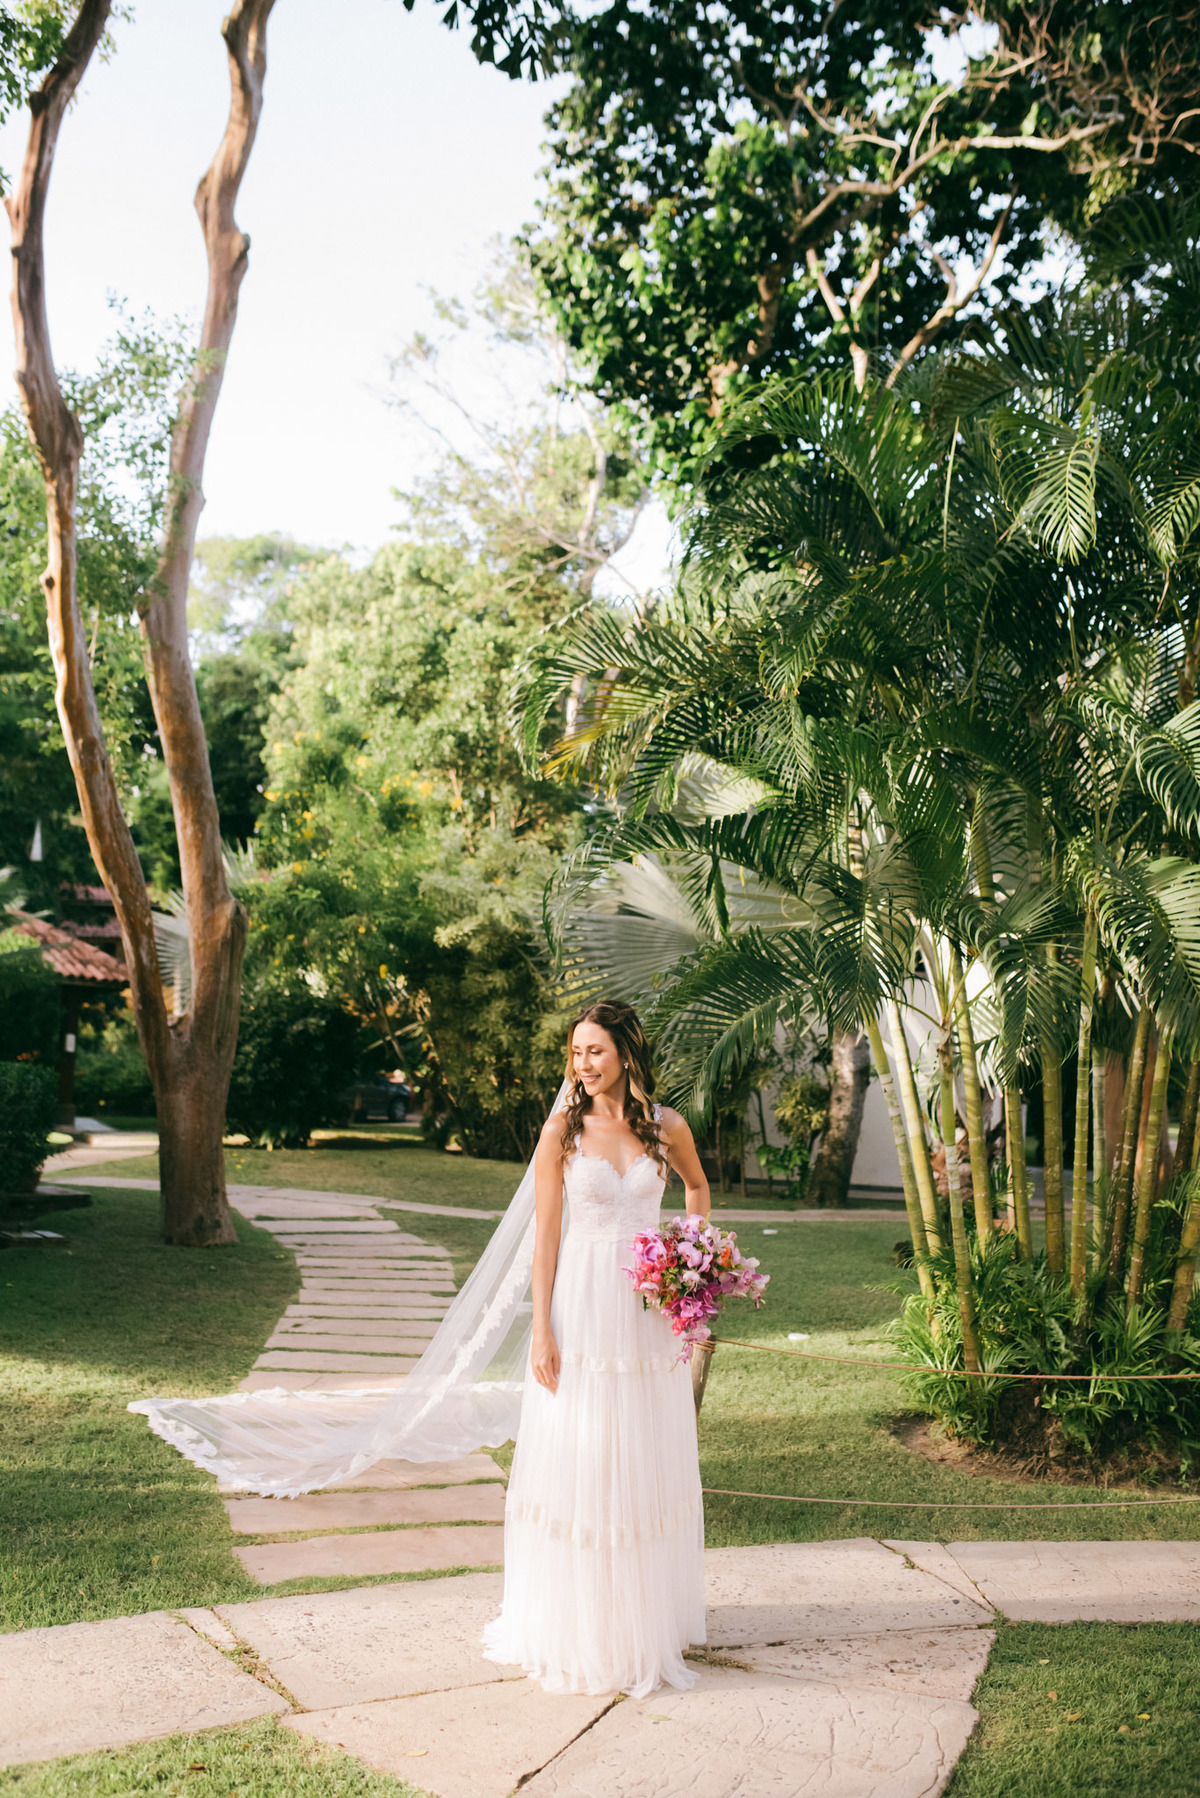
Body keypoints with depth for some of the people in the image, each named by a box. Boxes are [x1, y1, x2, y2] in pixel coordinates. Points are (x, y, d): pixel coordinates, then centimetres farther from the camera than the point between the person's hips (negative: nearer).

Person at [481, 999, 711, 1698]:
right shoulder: (564, 1128, -3)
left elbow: (697, 1184, 22)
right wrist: (541, 1328, -8)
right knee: (578, 1464, 2)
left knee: (649, 1464, 10)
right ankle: (577, 1626, 16)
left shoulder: (667, 1127, 2)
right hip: (581, 1305, -2)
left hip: (650, 1311, 2)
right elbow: (547, 1230, -3)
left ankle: (649, 1618, 27)